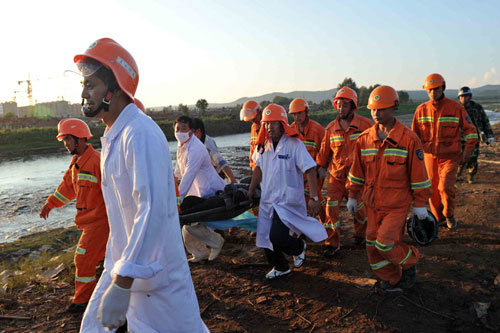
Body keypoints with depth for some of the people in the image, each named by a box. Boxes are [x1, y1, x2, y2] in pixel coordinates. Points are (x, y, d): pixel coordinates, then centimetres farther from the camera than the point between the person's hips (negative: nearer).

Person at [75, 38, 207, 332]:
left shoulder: (141, 134, -24)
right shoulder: (113, 136, 8)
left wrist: (121, 285, -34)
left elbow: (154, 210, -33)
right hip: (123, 263, 9)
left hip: (153, 269, -9)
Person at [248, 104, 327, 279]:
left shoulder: (294, 144, -14)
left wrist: (313, 198, -22)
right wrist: (251, 191, 17)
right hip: (267, 199, 7)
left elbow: (310, 170, -16)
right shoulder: (264, 145, 4)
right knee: (265, 237, 12)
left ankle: (299, 247, 18)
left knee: (277, 237, -17)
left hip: (288, 201, -6)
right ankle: (281, 267, 37)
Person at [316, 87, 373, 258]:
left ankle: (360, 234, 41)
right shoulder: (331, 128, 1)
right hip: (336, 174, 2)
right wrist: (321, 165, 20)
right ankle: (332, 244, 5)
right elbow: (324, 149, 13)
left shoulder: (365, 125, -8)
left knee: (358, 206, 13)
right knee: (331, 206, -7)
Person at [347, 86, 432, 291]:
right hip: (372, 203, 5)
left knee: (385, 244, -13)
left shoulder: (408, 139, -11)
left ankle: (409, 263, 19)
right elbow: (357, 171, 10)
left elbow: (418, 174, -7)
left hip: (397, 205, -5)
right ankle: (392, 279, 29)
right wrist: (352, 196, 13)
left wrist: (420, 204, -4)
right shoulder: (364, 139, 1)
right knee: (373, 246, 7)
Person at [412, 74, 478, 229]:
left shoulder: (455, 107, -5)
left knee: (445, 187, -14)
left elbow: (470, 130, 2)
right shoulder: (421, 109, 2)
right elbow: (415, 134, 13)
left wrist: (468, 151, -4)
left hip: (450, 156, -3)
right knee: (433, 189, 8)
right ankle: (438, 217, 29)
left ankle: (449, 215, 13)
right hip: (430, 156, 3)